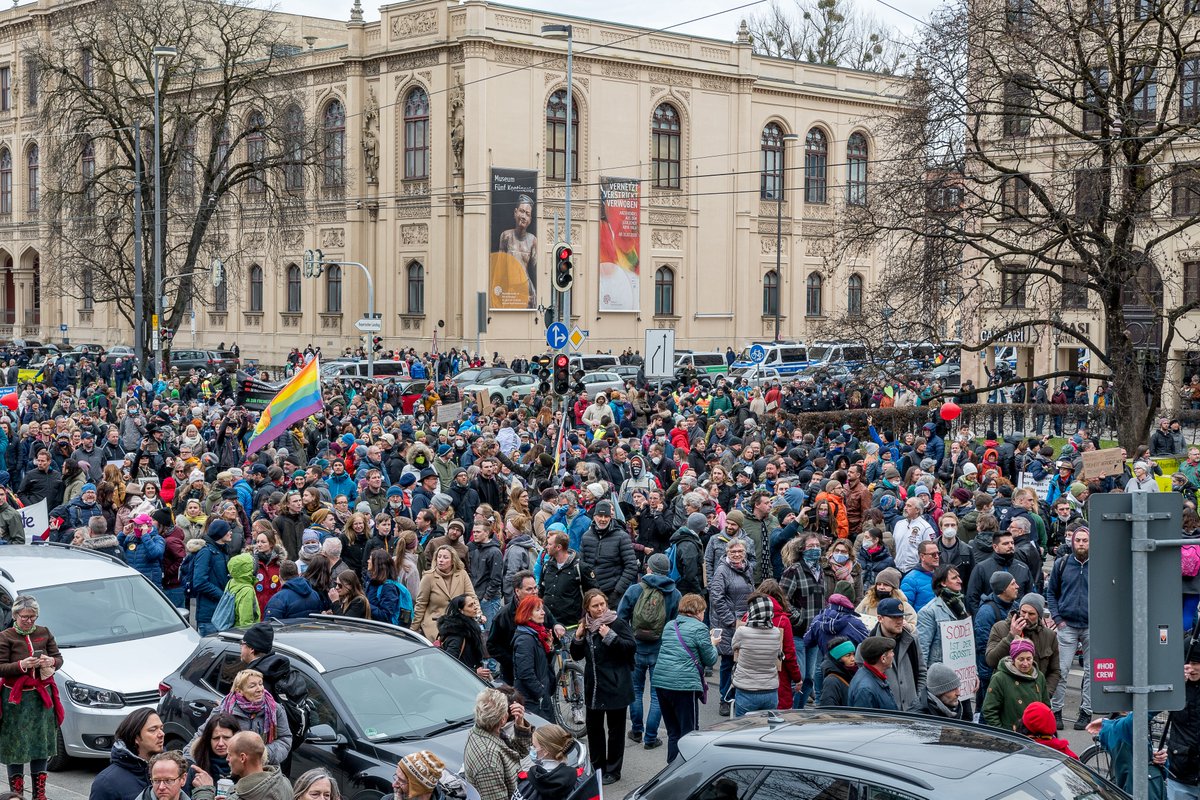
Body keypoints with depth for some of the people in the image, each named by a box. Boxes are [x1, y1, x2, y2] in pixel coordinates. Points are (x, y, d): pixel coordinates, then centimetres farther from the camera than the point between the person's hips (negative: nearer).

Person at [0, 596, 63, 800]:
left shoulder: (44, 633, 8)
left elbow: (59, 658, 11)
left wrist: (51, 662, -11)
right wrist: (22, 665, -24)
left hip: (42, 696, 4)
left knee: (41, 745, 8)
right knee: (16, 746, -3)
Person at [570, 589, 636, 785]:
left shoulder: (618, 624, -10)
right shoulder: (585, 626, 7)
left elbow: (632, 647, -18)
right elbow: (577, 656, 14)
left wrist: (610, 637, -25)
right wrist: (578, 638, -4)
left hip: (616, 686, -6)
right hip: (594, 686, 6)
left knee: (615, 728, 5)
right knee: (593, 727, 13)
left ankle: (613, 770, 14)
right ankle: (597, 767, 27)